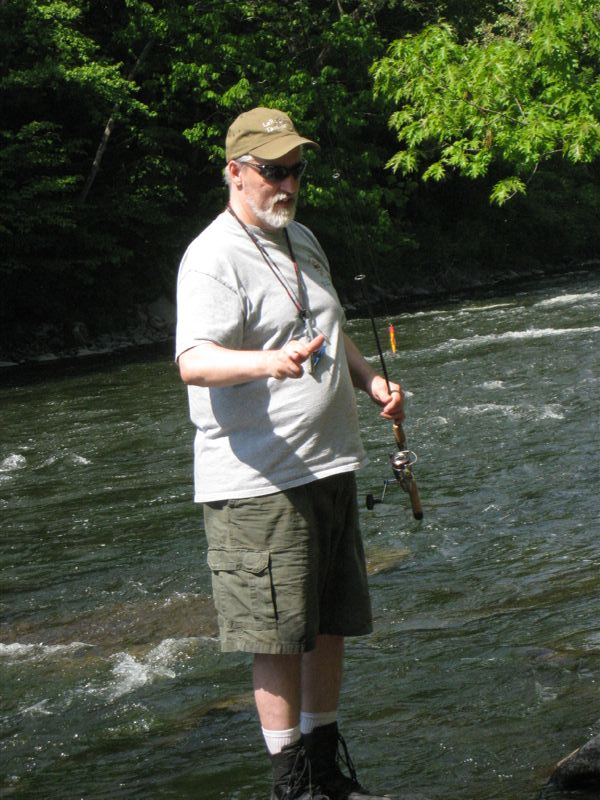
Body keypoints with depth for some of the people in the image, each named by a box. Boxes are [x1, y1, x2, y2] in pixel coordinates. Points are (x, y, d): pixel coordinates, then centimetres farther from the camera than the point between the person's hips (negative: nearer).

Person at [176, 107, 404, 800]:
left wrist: (371, 380, 13)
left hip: (331, 466, 9)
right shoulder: (212, 259, -14)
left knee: (331, 626, 15)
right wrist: (269, 362, -46)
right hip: (260, 483, -9)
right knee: (280, 638, -5)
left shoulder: (302, 241, 15)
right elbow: (194, 362, -28)